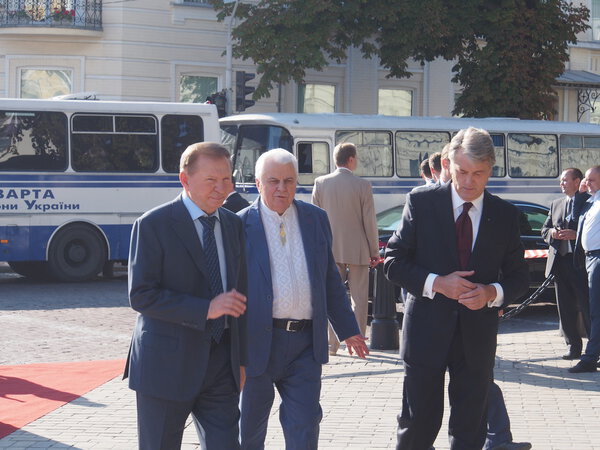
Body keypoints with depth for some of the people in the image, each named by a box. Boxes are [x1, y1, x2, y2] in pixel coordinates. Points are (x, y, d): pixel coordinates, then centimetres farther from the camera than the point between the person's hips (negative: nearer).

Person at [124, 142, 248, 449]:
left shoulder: (233, 225, 10)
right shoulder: (153, 225, -9)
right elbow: (141, 296, -16)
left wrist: (241, 359, 14)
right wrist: (205, 309, -23)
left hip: (221, 363, 5)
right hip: (167, 365, -5)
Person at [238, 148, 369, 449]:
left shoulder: (316, 219, 9)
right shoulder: (241, 225, -3)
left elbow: (330, 279, 16)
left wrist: (347, 329, 16)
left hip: (305, 344, 3)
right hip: (258, 343, -2)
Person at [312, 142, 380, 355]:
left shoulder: (321, 183, -2)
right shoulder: (363, 185, -10)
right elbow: (369, 222, -7)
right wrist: (374, 251, 3)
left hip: (330, 250, 2)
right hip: (357, 250, -2)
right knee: (359, 298, 6)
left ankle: (332, 343, 9)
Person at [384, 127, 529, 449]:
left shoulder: (505, 215, 3)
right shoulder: (421, 203, -3)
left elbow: (519, 276, 8)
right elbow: (393, 263, -2)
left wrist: (493, 292, -13)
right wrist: (436, 283, -17)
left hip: (478, 335, 2)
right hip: (427, 330, -2)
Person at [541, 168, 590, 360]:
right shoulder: (556, 204, 18)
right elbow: (544, 229, 22)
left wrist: (576, 234, -19)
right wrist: (552, 233, 0)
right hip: (559, 261, 6)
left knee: (588, 307, -5)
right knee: (565, 308, 7)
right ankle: (573, 346, 13)